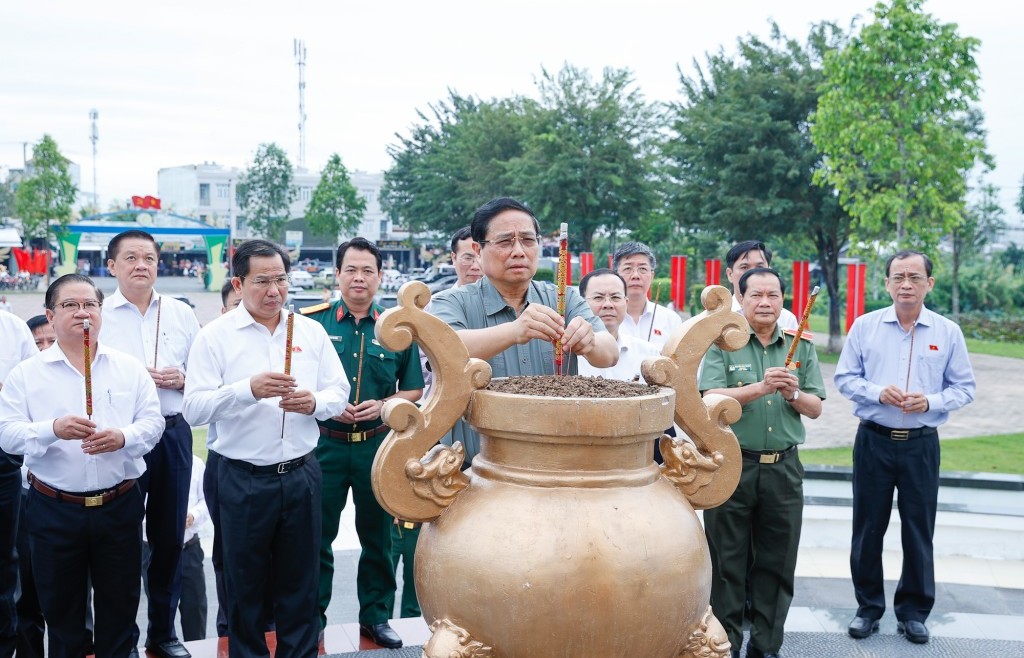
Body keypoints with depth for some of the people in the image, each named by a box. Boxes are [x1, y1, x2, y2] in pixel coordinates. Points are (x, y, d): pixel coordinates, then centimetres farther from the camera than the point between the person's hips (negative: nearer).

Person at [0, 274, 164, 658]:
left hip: (119, 506, 1)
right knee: (60, 610, 13)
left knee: (120, 608, 12)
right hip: (54, 510, -1)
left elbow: (153, 422, 0)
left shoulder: (130, 368, 5)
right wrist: (53, 429, -25)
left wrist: (123, 437, -20)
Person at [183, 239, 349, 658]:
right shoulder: (215, 336, -4)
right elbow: (194, 408, -12)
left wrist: (314, 402, -15)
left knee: (300, 582, 13)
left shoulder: (311, 332, 7)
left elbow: (339, 394, 7)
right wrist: (248, 389, -26)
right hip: (243, 479, -3)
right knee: (245, 585, 11)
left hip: (301, 475, 3)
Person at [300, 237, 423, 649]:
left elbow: (413, 390, 8)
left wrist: (383, 405, -9)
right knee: (318, 535, 8)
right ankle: (312, 616, 24)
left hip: (378, 443, 2)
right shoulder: (311, 322, -3)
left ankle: (376, 615, 26)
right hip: (324, 442, -1)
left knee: (377, 535, 12)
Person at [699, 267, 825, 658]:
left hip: (783, 468, 3)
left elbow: (815, 409, 5)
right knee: (728, 563, 5)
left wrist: (793, 393, -15)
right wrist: (760, 387, -25)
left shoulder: (801, 348, 9)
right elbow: (712, 399, -13)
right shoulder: (722, 344, 0)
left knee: (777, 563, 10)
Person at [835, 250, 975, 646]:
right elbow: (844, 378, 1)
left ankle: (913, 611, 22)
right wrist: (879, 393, -16)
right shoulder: (865, 326, 0)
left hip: (921, 444, 0)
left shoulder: (948, 332, 1)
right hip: (873, 440, 0)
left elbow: (964, 388, 3)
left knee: (918, 530, 7)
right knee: (868, 527, 8)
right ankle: (868, 607, 22)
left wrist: (930, 401, -15)